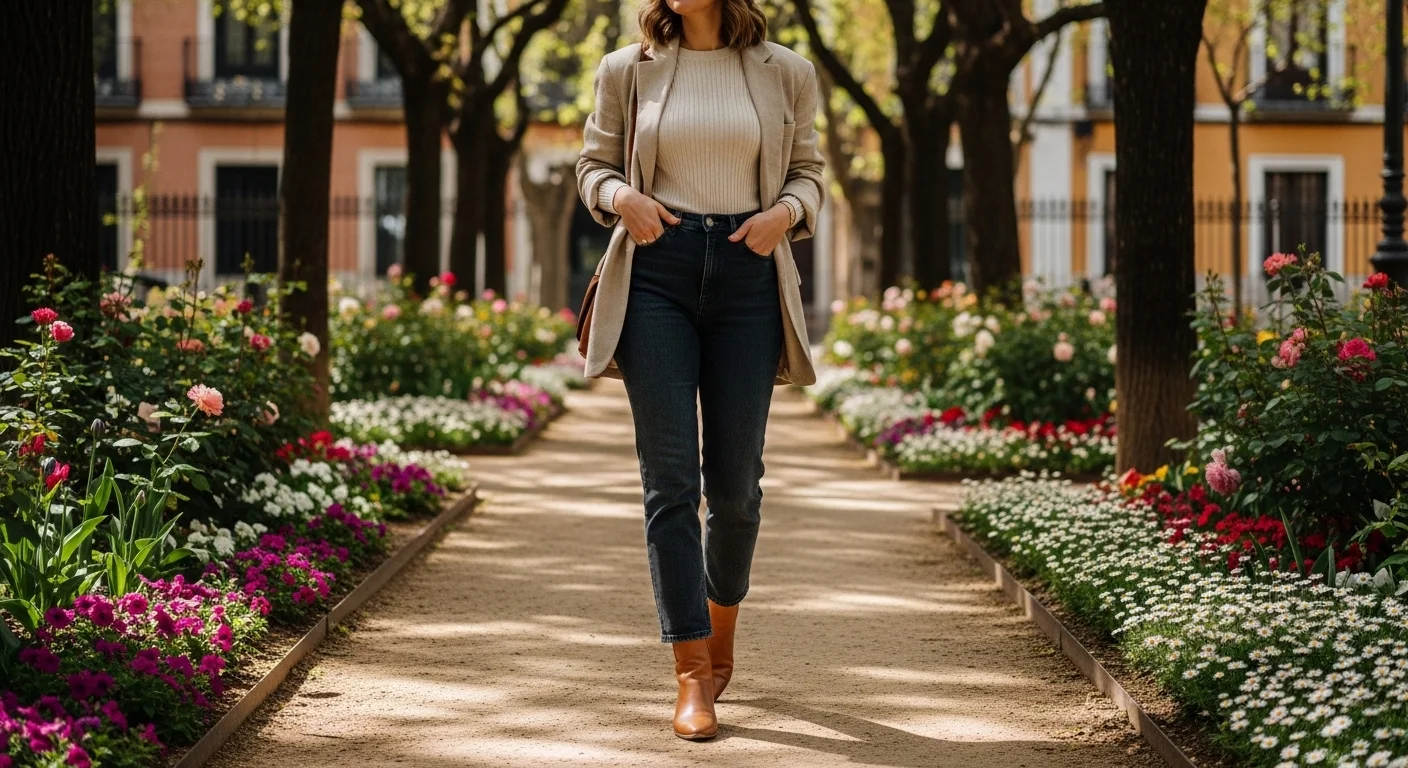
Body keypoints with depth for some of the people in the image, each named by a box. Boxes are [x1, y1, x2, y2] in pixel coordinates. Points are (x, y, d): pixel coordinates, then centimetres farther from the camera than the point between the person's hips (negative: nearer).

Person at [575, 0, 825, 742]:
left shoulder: (785, 74, 6)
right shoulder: (628, 71, 5)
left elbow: (805, 173, 13)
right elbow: (594, 165, 13)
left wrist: (786, 213, -9)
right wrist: (622, 198, -9)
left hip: (746, 273, 1)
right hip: (655, 272, -1)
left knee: (734, 477, 6)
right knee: (670, 477, -7)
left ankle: (720, 624, 34)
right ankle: (693, 675, -4)